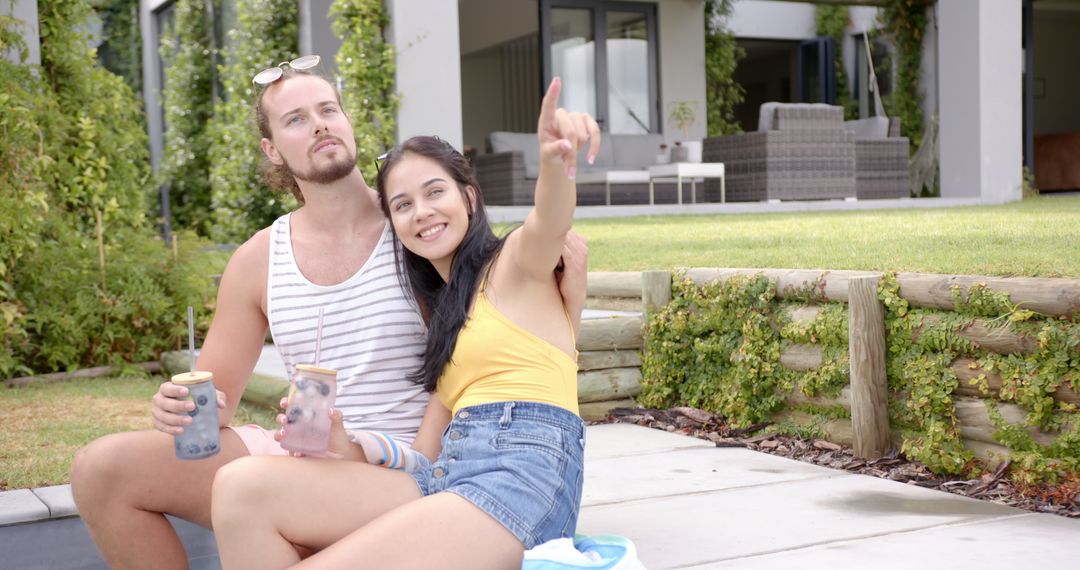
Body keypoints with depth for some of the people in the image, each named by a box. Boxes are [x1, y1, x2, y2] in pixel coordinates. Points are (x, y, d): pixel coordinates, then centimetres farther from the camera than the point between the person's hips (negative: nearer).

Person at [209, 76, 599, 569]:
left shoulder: (516, 262, 6)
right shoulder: (442, 307, 25)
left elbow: (550, 221, -20)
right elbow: (428, 452, 17)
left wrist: (556, 163, -43)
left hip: (523, 472, -7)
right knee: (242, 486, -12)